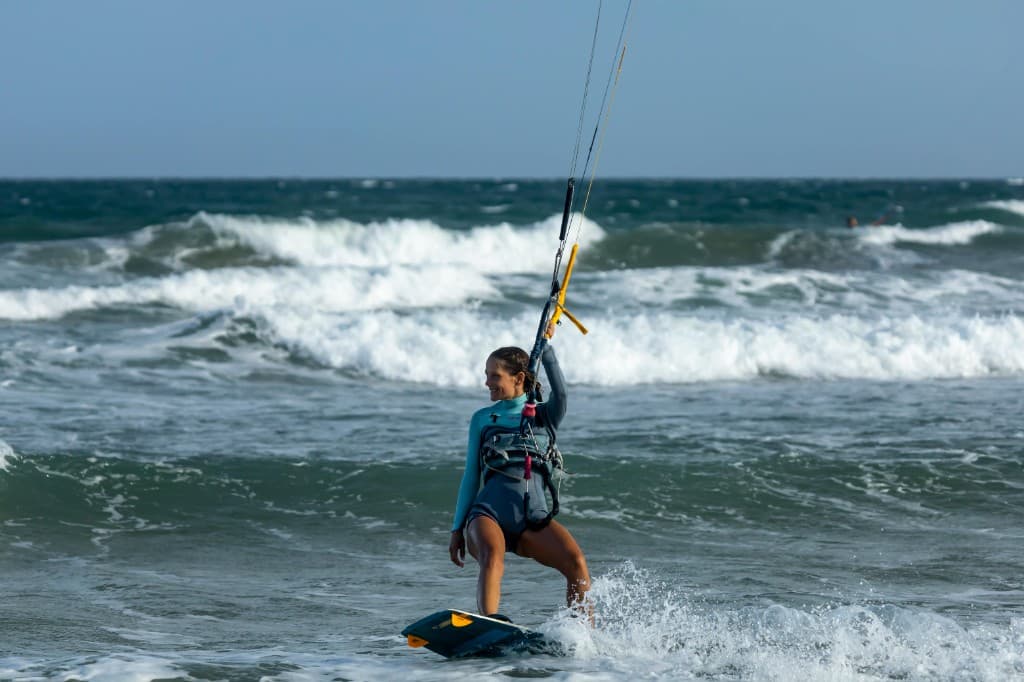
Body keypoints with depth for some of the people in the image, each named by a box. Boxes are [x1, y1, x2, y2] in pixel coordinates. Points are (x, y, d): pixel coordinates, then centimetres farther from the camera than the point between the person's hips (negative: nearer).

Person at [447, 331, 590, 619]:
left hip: (533, 518, 0)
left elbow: (560, 394, -6)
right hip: (488, 511, 0)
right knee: (492, 557, -34)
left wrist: (545, 347, -10)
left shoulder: (544, 416, 18)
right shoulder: (482, 419, 21)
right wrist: (457, 529, 13)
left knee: (576, 562, -26)